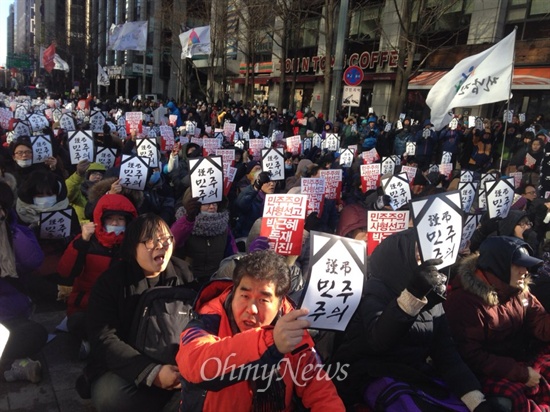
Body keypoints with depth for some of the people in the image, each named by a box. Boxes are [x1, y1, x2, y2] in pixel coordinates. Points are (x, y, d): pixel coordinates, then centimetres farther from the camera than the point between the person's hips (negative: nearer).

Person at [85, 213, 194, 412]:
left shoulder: (182, 272, 1)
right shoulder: (110, 281, -7)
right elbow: (104, 339, -16)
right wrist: (151, 372, -27)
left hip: (176, 363, 2)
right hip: (129, 368, -1)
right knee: (108, 396, -32)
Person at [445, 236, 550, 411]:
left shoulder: (518, 290, 3)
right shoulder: (465, 300, -21)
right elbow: (470, 357, -21)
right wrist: (521, 373, -23)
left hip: (523, 359, 8)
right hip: (486, 371, -8)